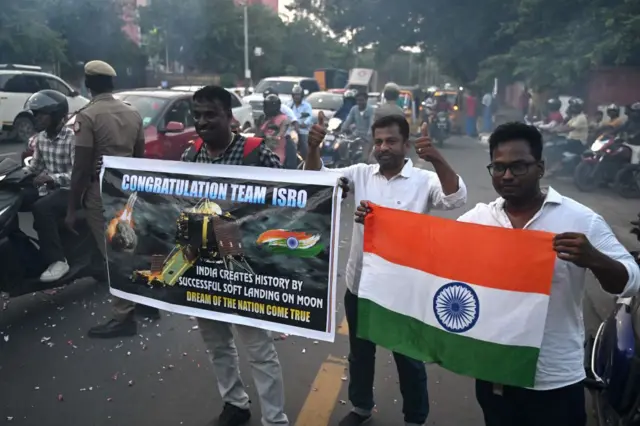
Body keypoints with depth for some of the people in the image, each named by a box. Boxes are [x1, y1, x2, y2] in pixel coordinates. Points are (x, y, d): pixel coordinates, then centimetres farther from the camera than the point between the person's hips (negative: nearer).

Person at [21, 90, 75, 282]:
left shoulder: (72, 138, -15)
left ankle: (57, 261, -24)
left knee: (41, 208, -33)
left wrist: (51, 177, -33)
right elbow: (35, 166, 19)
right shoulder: (40, 138, 9)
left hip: (69, 191, -7)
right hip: (47, 187, 8)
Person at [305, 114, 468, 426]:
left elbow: (456, 199, -25)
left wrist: (437, 159, -40)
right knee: (360, 353, 22)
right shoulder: (360, 174, -1)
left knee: (409, 358, 16)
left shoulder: (424, 180, -9)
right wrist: (313, 148, -24)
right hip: (360, 283, 3)